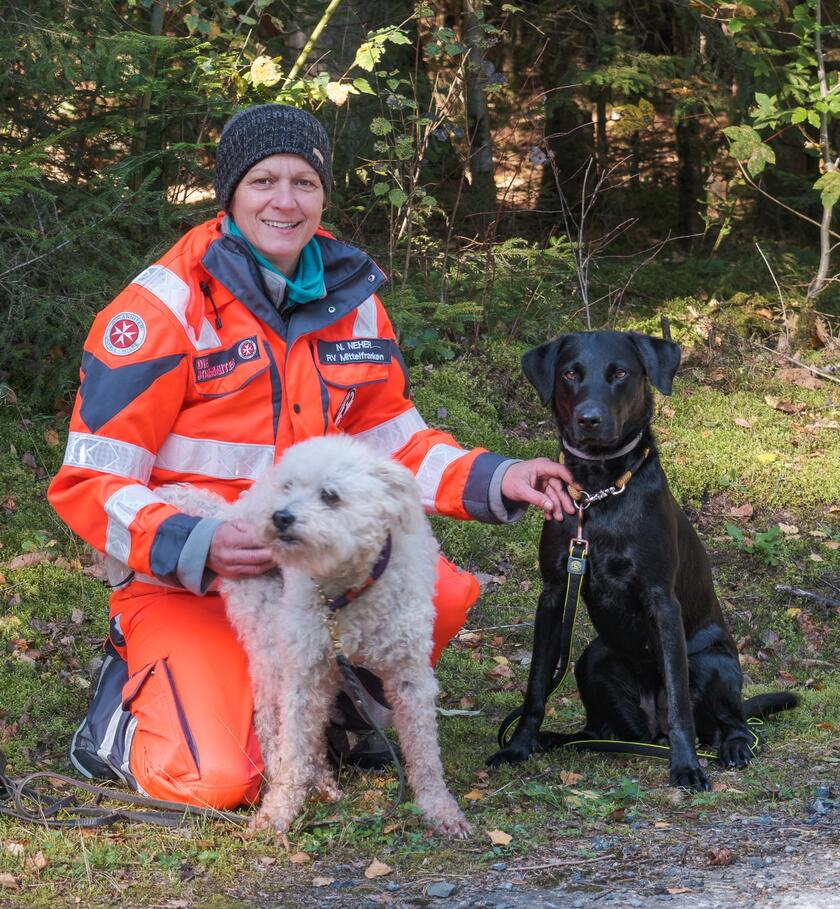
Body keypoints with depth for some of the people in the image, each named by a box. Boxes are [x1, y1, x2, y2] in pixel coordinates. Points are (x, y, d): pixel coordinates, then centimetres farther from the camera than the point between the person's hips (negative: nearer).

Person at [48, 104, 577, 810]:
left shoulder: (351, 299, 3)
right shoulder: (166, 306, -15)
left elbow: (393, 440, 13)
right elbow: (88, 481, -17)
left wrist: (494, 480, -5)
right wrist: (198, 547, -33)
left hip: (311, 563, 6)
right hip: (182, 586, -5)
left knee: (446, 594, -17)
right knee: (216, 782, -24)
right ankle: (124, 711, 11)